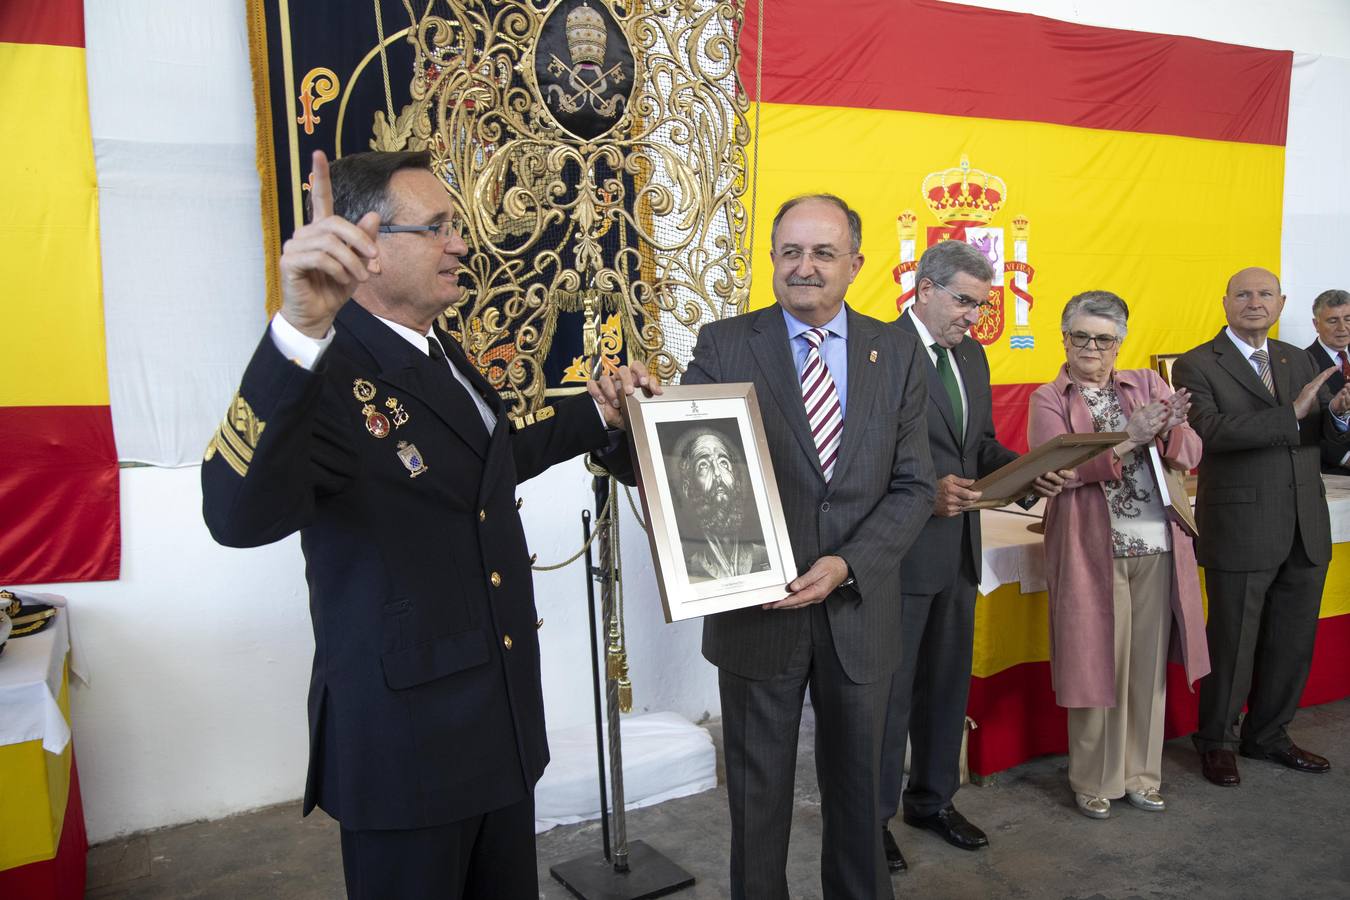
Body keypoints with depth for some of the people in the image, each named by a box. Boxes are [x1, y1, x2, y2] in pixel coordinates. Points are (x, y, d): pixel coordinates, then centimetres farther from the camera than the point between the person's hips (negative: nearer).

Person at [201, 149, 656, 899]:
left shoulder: (443, 355, 8)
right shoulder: (325, 375, -22)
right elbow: (241, 517, -40)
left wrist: (598, 413, 15)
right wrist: (301, 330, -51)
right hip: (405, 735, -8)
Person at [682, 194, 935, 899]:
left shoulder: (897, 353, 1)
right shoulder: (723, 346, -4)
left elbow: (912, 487, -2)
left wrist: (847, 565, -16)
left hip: (860, 612, 2)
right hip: (758, 610, -1)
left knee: (857, 784, 20)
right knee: (758, 792, 15)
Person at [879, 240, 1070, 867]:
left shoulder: (971, 355, 12)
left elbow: (982, 444, 16)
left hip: (958, 549, 8)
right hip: (902, 550, -8)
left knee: (947, 682, 20)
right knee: (890, 689, 6)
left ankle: (933, 799, 38)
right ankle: (874, 816, 24)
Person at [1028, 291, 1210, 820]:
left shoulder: (1148, 384, 10)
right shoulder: (1049, 399, 2)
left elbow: (1191, 455, 2)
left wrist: (1170, 427, -19)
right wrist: (1128, 438, -22)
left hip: (1157, 547, 3)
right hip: (1091, 550, -3)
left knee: (1149, 667, 11)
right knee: (1096, 665, 5)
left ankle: (1140, 774, 28)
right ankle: (1094, 781, 21)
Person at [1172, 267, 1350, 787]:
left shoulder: (1297, 360, 13)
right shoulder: (1197, 365, -6)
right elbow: (1209, 430, -22)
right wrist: (1291, 414, -26)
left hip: (1306, 530, 6)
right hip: (1241, 533, -6)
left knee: (1293, 642, 15)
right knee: (1233, 643, 5)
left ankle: (1267, 736, 34)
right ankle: (1216, 742, 24)